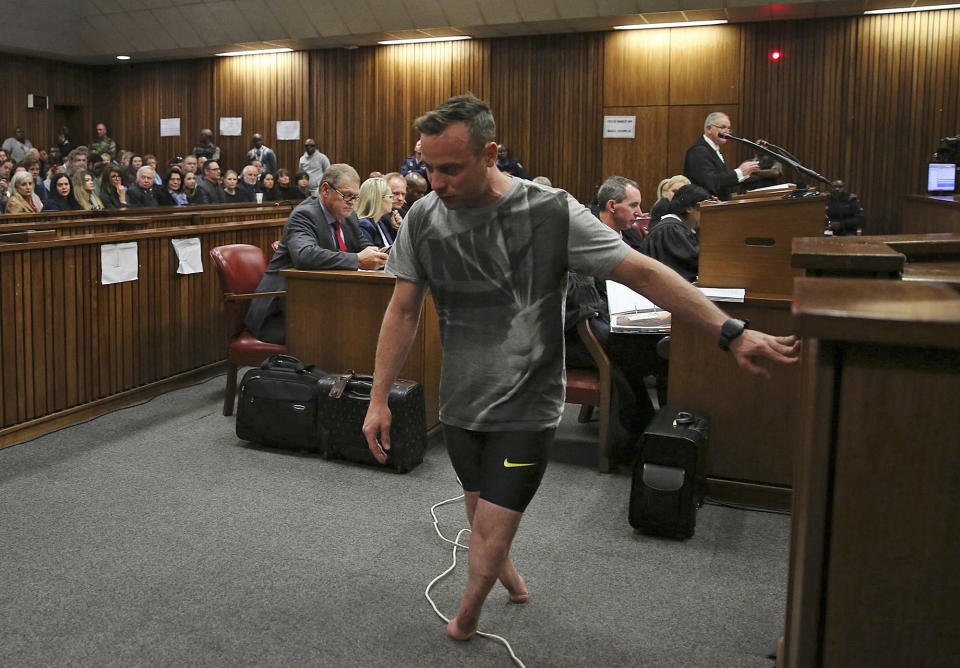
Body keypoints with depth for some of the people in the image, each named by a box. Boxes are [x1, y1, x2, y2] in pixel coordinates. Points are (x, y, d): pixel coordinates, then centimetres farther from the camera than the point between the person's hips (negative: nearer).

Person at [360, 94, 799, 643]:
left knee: (493, 528, -4)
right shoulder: (424, 219, -6)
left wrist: (732, 332, -20)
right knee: (482, 510, 19)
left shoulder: (551, 213, -17)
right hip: (461, 402, 4)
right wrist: (379, 400, 2)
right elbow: (403, 313, 2)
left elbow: (644, 273, -16)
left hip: (526, 407, -3)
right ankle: (505, 568, 54)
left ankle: (468, 617, 28)